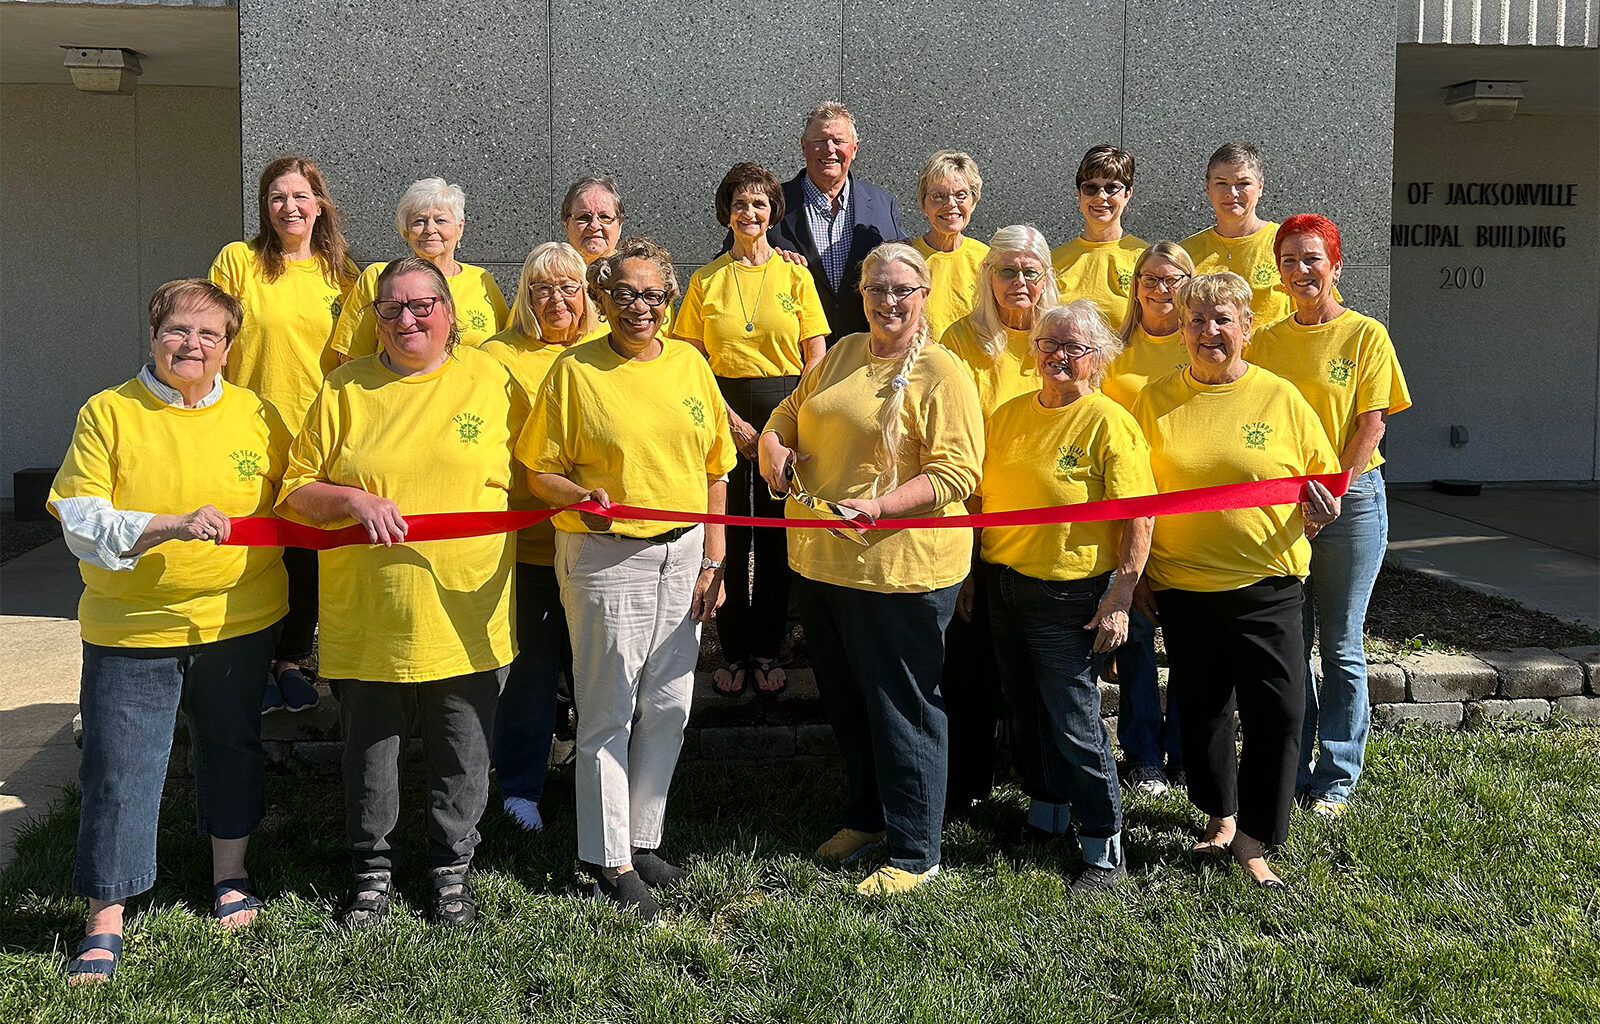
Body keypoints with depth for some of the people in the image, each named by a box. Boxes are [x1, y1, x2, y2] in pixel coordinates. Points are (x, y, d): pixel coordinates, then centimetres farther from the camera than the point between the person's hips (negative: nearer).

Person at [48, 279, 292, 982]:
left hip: (238, 621, 3)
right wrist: (171, 525, -26)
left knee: (232, 747, 16)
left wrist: (290, 627, 12)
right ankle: (105, 922, 11)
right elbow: (79, 522, -12)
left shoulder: (255, 415, 2)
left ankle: (230, 877, 36)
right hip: (131, 630, -2)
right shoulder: (108, 414, -5)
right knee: (119, 771, 0)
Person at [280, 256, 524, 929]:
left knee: (462, 755, 10)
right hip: (367, 614, 0)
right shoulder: (345, 388, 2)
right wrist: (355, 501, -15)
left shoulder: (491, 382, 3)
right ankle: (372, 868, 33)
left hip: (466, 614, 0)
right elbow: (296, 491, 2)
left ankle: (451, 868, 31)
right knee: (368, 748, 13)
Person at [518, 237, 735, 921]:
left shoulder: (689, 364, 7)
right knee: (608, 713, 3)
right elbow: (539, 470, -4)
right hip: (605, 556, -4)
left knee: (668, 706, 11)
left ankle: (643, 837, 28)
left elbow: (714, 469, 9)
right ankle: (610, 862, 14)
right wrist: (579, 497, -25)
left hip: (683, 554, 4)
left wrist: (713, 561, 5)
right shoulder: (574, 371, -5)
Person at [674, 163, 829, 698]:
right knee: (729, 535, 2)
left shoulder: (795, 275, 4)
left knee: (776, 534, 4)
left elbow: (816, 362, 2)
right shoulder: (706, 280, 5)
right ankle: (733, 651, 15)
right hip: (723, 412, 0)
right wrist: (731, 420, -10)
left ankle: (767, 649, 17)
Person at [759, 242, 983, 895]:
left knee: (901, 707, 2)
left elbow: (955, 472, -16)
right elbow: (788, 414, 23)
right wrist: (775, 449, 0)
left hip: (899, 567, -7)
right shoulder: (843, 354, 13)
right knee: (844, 699, 19)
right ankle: (867, 816, 39)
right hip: (819, 560, 7)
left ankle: (915, 853, 15)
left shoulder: (940, 373, -9)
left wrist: (878, 506, -28)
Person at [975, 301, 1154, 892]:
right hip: (1003, 585, 7)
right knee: (1024, 709, 17)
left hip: (1068, 594, -6)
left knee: (1074, 721, -2)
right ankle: (1044, 815, 36)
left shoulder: (1109, 423, -11)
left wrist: (1119, 600, -18)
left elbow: (1138, 519, -14)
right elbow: (981, 495, 16)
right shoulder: (1008, 415, 8)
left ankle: (1105, 851, 9)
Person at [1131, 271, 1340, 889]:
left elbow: (1322, 478, 9)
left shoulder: (1280, 398, 1)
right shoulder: (1156, 400, 3)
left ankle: (1254, 839, 8)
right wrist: (1135, 573, 3)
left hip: (1267, 583, -1)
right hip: (1182, 584, 1)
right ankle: (1220, 815, 32)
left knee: (1278, 712, -5)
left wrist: (1319, 510, -13)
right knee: (1200, 709, 11)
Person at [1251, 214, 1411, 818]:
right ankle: (1292, 771, 18)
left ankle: (1336, 779, 11)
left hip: (1351, 499, -3)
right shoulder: (1266, 341, 8)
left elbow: (1371, 424, -7)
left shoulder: (1365, 335, -2)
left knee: (1341, 645, 3)